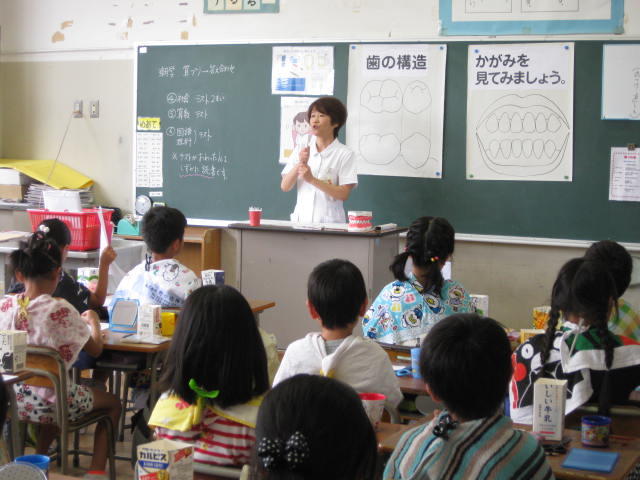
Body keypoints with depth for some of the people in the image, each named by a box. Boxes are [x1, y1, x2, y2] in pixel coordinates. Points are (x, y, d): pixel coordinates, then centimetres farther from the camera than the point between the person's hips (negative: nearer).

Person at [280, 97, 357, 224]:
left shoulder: (345, 154, 0)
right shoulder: (301, 149, 11)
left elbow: (344, 194, -7)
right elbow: (285, 187, 5)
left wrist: (312, 179, -14)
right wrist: (300, 164, -10)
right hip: (301, 219, 3)